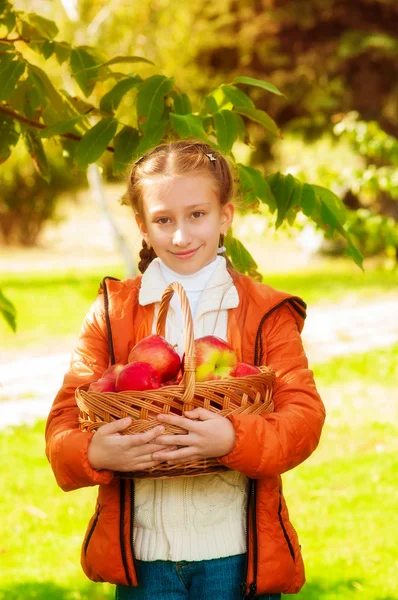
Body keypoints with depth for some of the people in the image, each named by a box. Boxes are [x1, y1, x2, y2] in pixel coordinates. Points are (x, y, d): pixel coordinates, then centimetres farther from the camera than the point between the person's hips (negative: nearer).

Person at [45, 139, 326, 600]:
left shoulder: (266, 313, 3)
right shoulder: (111, 313, 7)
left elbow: (304, 415, -8)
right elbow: (65, 420, 2)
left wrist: (234, 440, -27)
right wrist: (95, 452, -21)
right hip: (143, 556, 1)